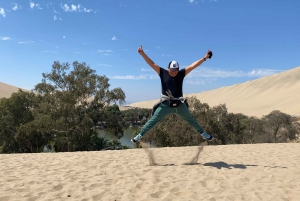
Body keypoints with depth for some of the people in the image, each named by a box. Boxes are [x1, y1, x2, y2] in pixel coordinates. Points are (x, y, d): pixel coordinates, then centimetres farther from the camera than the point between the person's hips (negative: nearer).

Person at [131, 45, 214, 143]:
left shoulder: (181, 73, -4)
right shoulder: (163, 73, -7)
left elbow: (193, 65, -8)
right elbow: (151, 63, -12)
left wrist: (205, 58, -12)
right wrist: (142, 54, -20)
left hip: (179, 104, 2)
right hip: (165, 104, -1)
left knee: (191, 120, 14)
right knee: (152, 121, 2)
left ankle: (203, 134, 32)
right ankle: (140, 135, 15)